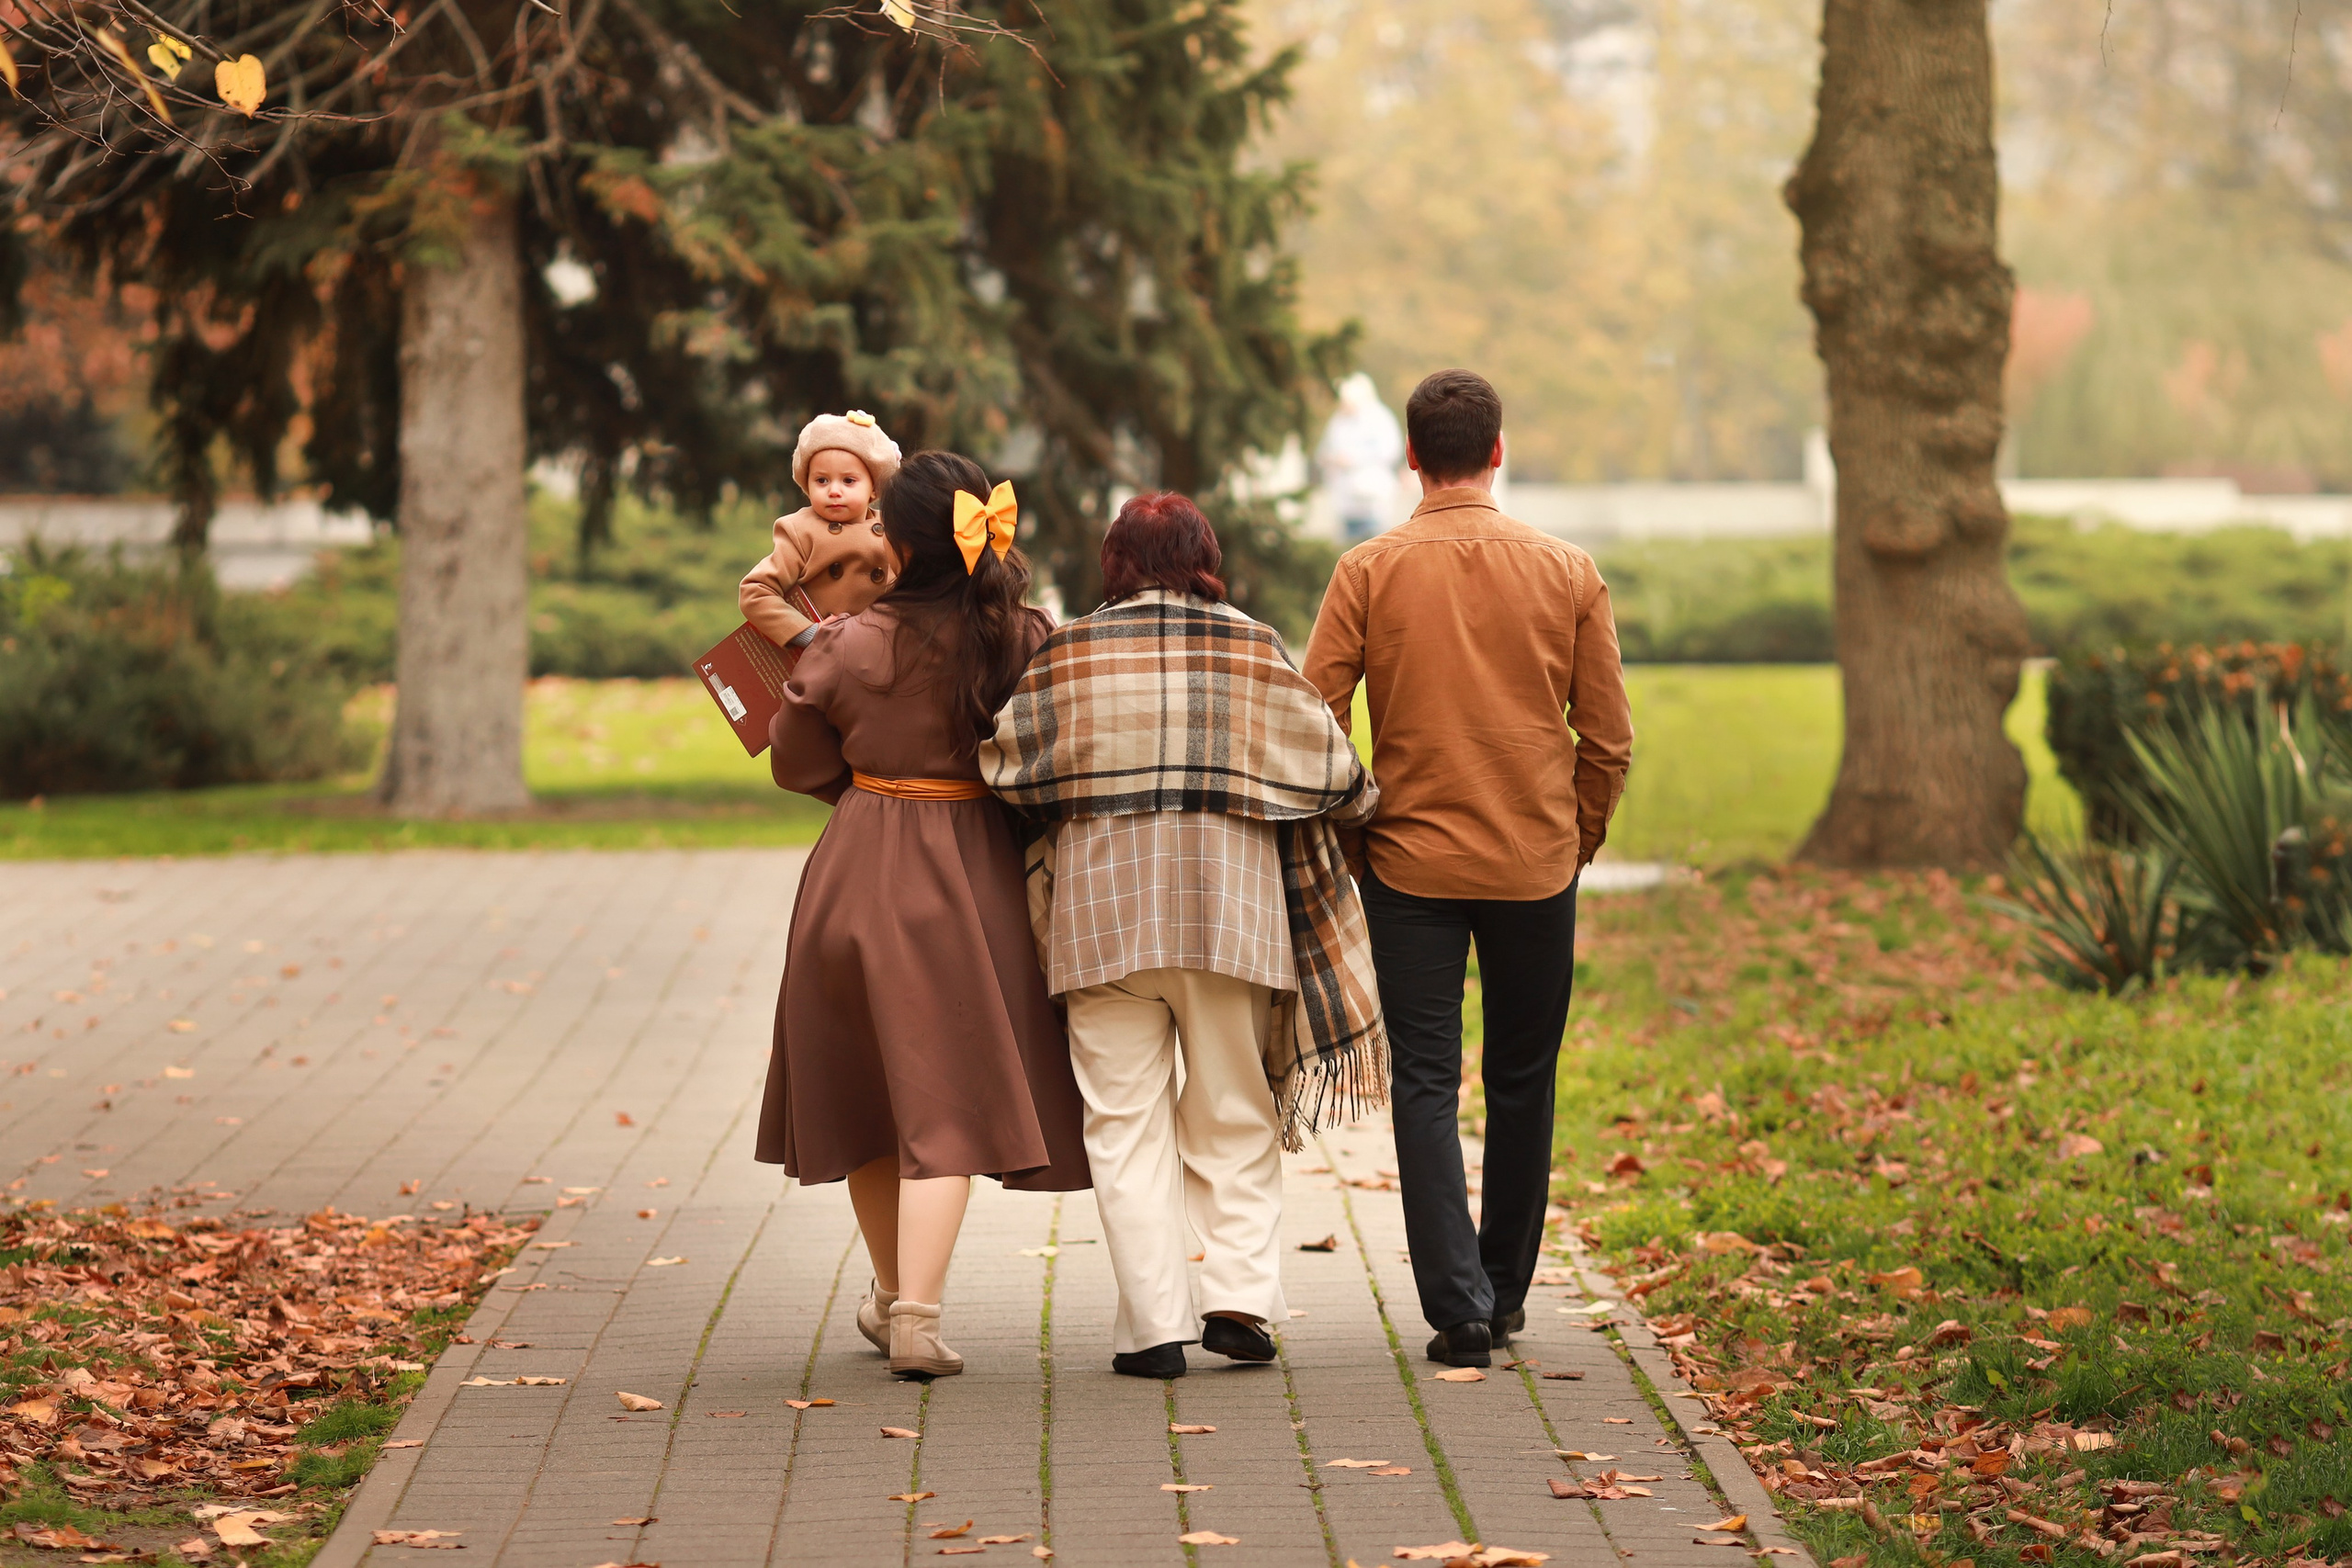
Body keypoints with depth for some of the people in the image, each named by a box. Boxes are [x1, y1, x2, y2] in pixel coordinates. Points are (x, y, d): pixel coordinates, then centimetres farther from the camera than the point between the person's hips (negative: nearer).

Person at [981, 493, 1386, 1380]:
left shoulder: (1070, 653, 1)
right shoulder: (1252, 649, 2)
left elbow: (1007, 770, -2)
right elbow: (1328, 771, 3)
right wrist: (1365, 805, 24)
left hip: (1105, 905, -1)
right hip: (1228, 906, 1)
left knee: (1126, 1119, 3)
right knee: (1234, 1111, 12)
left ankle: (1153, 1325, -2)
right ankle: (1238, 1297, -1)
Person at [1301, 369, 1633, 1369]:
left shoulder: (1369, 572, -4)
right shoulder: (1566, 573, -1)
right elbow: (1609, 740, 2)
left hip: (1410, 865, -1)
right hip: (1537, 867, 1)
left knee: (1426, 1084, 2)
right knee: (1522, 1082, 14)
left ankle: (1458, 1303, -8)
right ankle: (1504, 1292, 24)